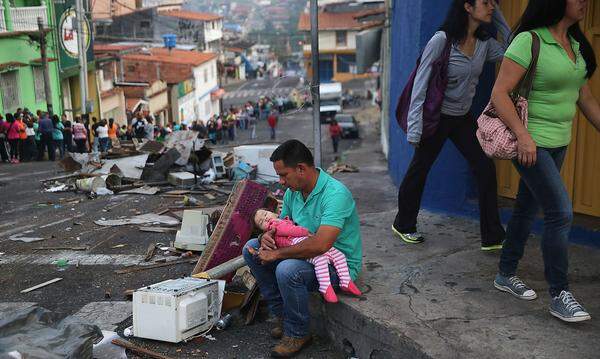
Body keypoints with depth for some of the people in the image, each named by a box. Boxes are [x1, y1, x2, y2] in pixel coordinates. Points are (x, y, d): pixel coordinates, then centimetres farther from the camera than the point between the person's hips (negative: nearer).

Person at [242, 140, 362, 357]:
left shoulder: (335, 194, -27)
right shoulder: (293, 191, 0)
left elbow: (320, 245, -38)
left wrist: (276, 254, -28)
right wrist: (267, 236, -11)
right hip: (305, 254, 9)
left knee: (288, 270, -34)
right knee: (252, 248, 0)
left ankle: (298, 334, -8)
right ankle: (283, 315, 7)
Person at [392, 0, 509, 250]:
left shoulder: (484, 43, 0)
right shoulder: (441, 40, -19)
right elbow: (421, 84, -19)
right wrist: (414, 128, -22)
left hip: (463, 118, 6)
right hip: (436, 117, -6)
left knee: (486, 169, -2)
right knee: (419, 170, 9)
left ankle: (493, 237, 7)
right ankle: (403, 225, 30)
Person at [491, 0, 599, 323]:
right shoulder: (529, 41, -14)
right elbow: (499, 93, -18)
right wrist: (523, 135, -25)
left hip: (558, 143, 8)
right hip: (530, 143, -8)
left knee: (527, 208, 15)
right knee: (560, 213, -10)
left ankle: (506, 275, 29)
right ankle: (559, 296, 3)